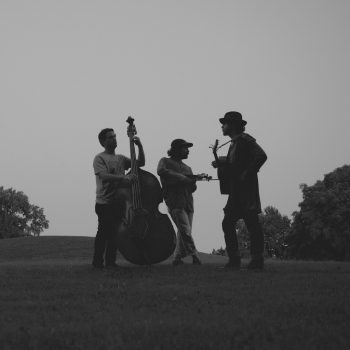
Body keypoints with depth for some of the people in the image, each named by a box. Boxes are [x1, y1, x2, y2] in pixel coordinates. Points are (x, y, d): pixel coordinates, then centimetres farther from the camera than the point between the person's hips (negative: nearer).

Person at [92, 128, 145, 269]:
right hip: (104, 203, -6)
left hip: (119, 202, 6)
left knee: (115, 233, 7)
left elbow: (140, 163, 18)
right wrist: (123, 178, -28)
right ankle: (98, 261, 3)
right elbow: (104, 176, -18)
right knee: (103, 232, -5)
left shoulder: (121, 158, 17)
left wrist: (140, 146, 5)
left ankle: (110, 261, 15)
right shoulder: (99, 158, -3)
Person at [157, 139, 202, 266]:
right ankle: (195, 258, -18)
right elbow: (161, 171, -16)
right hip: (175, 203, -6)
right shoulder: (165, 161, 8)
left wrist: (193, 181, -1)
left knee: (183, 232, 1)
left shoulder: (187, 168, 27)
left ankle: (177, 258, 9)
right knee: (186, 231, -17)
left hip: (188, 203, 6)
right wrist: (182, 178, -14)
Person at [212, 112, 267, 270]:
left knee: (252, 224, -6)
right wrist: (221, 164, 7)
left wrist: (247, 174, -19)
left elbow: (261, 156, -21)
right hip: (236, 192, 10)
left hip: (247, 190, -10)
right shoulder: (234, 143, 19)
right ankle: (234, 260, 11)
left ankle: (257, 260, -2)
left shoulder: (244, 139, -9)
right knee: (228, 223, 8)